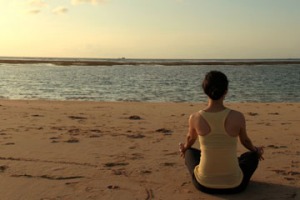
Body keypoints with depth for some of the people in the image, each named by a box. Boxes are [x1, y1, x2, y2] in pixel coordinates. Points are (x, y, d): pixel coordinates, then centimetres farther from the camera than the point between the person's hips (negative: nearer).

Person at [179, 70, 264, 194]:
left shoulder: (195, 118, -13)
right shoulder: (238, 117, -14)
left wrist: (184, 148, 39)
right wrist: (256, 150, 34)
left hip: (203, 184, 1)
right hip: (234, 185, 0)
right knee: (253, 156, 32)